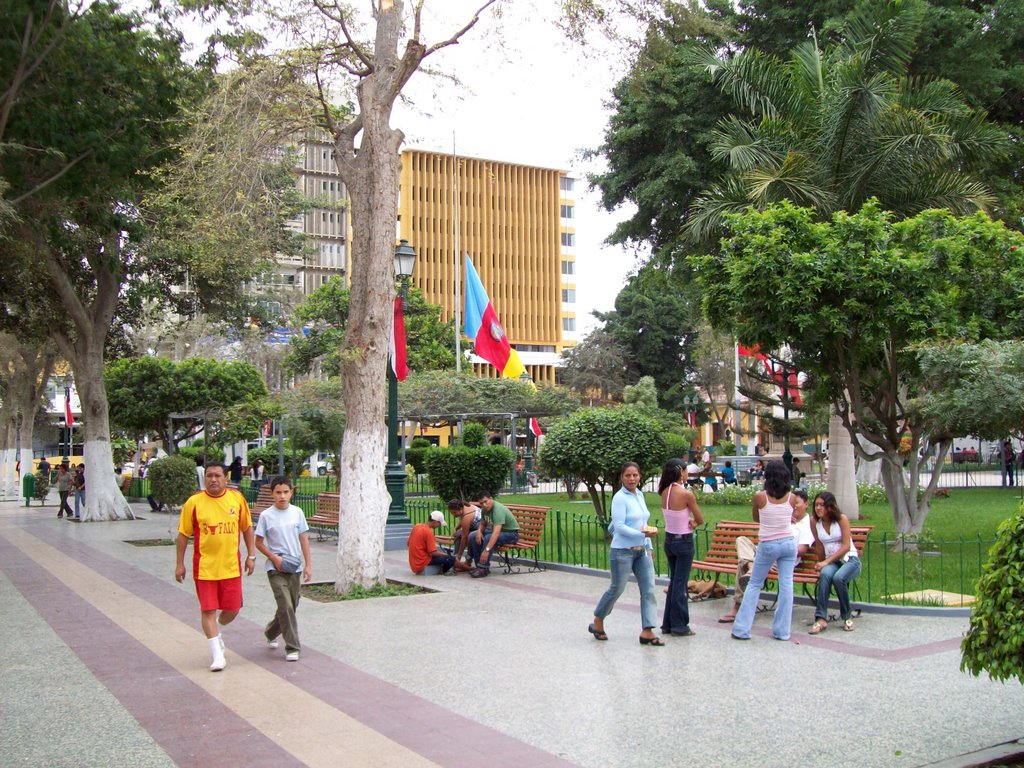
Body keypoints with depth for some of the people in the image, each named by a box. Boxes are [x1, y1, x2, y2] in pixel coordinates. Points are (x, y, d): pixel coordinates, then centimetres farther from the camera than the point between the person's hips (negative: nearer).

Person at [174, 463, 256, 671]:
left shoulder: (237, 498, -1)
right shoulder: (194, 502, -7)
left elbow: (247, 527, 10)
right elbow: (183, 534, 0)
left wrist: (251, 555, 6)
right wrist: (180, 564, -1)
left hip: (231, 566, 2)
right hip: (204, 566, -2)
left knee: (232, 609, 7)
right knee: (208, 609, -2)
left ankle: (216, 632, 40)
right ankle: (217, 655, 9)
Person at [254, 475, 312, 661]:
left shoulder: (297, 512, 2)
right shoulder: (266, 516, -6)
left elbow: (304, 539, 6)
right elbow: (258, 543, 0)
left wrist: (308, 564, 2)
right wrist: (275, 558, -13)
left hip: (294, 567, 4)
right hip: (275, 569, -4)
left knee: (291, 606, 12)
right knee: (286, 606, -13)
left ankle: (270, 633, 38)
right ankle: (292, 648, -5)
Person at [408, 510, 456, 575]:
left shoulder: (416, 526, 6)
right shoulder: (428, 532, -18)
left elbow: (408, 543, 16)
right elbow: (433, 553, -19)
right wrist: (445, 554, -1)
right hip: (422, 564, -9)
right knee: (451, 559, -13)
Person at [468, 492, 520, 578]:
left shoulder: (498, 509, -31)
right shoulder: (484, 509, -4)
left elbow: (496, 533, -42)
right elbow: (483, 524, 13)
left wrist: (486, 550, -49)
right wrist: (479, 531, -12)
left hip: (510, 534, -9)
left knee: (488, 538, -34)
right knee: (473, 536, -8)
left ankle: (483, 569, -23)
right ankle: (479, 565, -4)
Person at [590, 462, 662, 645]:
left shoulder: (640, 495, 9)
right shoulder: (620, 498, -14)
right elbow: (619, 526, -20)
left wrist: (649, 546, 15)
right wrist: (643, 534, -25)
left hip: (642, 550, 7)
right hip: (623, 551, -7)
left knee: (648, 590, -1)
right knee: (616, 589, 5)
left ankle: (647, 632, 2)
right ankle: (597, 622, 26)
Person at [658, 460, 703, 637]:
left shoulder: (665, 492, 1)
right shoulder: (686, 494, -19)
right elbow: (700, 520, -10)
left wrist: (687, 521, -6)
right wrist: (693, 523, 8)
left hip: (669, 540, 7)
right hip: (684, 541, -7)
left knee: (674, 582, 16)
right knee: (680, 584, 1)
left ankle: (668, 624, 20)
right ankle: (679, 625, 8)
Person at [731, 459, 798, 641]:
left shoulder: (760, 497, -11)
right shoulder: (791, 498, -5)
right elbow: (791, 519, 10)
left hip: (767, 546, -2)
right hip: (788, 543, 2)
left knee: (754, 584, 8)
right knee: (786, 585, 7)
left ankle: (742, 628, 7)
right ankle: (782, 631, 9)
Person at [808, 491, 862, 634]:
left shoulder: (842, 519, -6)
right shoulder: (815, 522, 4)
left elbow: (846, 546, -12)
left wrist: (826, 562, -18)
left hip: (850, 559, -2)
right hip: (830, 561, 3)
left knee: (838, 577, -35)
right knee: (825, 574, -34)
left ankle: (847, 616, -11)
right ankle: (821, 618, -38)